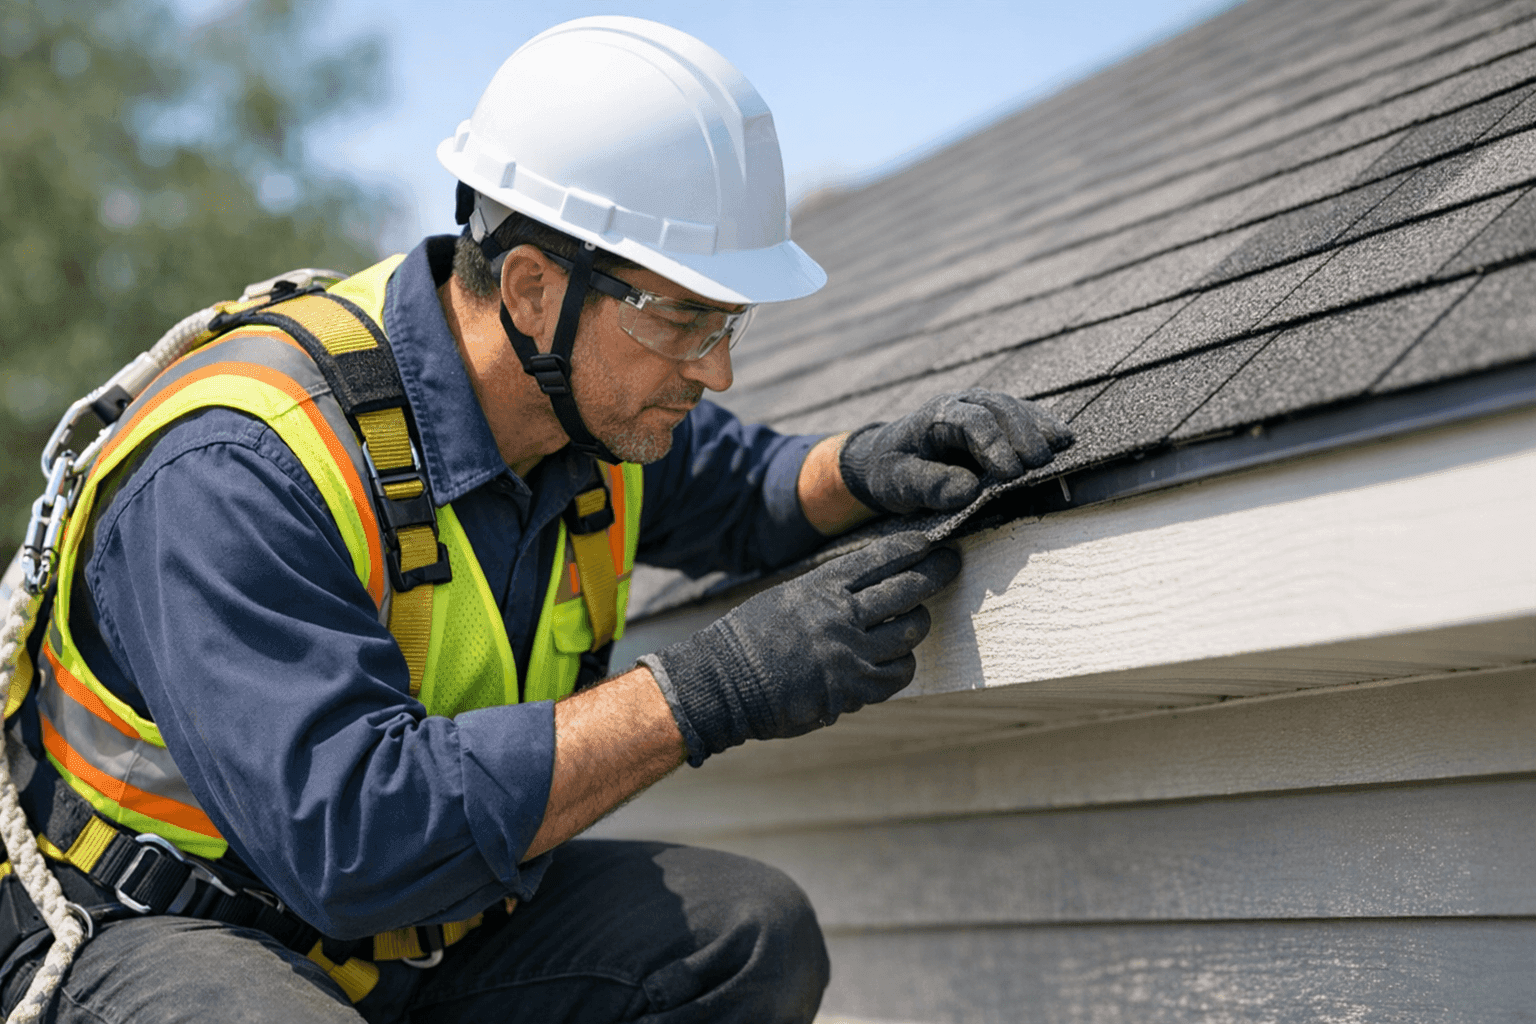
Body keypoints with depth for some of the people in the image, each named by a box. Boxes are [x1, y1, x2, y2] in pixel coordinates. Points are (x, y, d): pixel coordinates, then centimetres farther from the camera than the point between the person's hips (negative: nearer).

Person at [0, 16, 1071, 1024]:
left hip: (409, 928, 8)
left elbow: (735, 489, 17)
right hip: (144, 933, -7)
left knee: (751, 932, -8)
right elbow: (347, 835, -39)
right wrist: (703, 692, -37)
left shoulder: (591, 400, -5)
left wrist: (863, 467, -8)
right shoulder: (237, 474, -30)